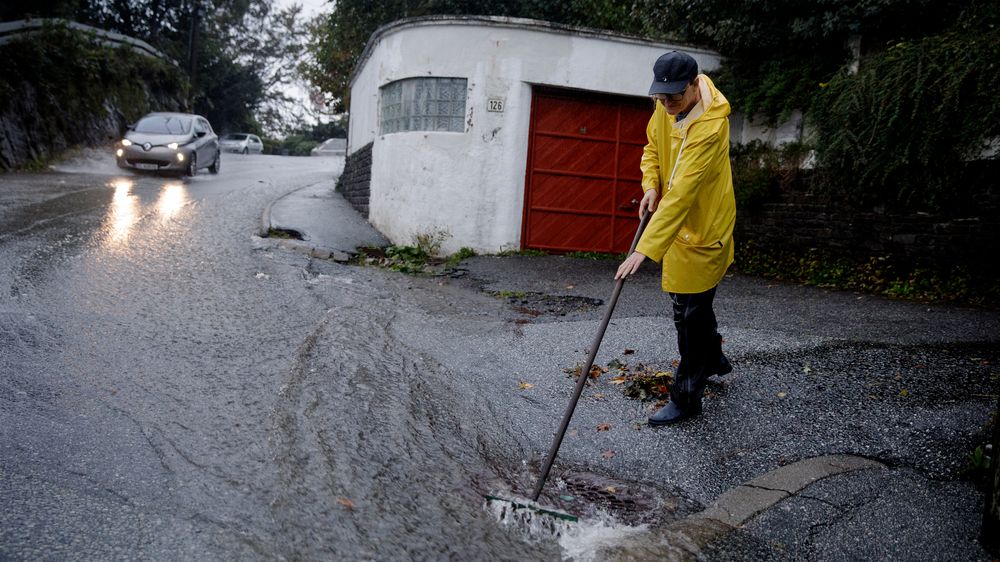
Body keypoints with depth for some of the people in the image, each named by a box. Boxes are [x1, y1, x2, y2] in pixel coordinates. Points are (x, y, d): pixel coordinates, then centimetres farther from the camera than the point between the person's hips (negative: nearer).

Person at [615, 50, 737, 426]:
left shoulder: (710, 127, -31)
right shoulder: (667, 106, -6)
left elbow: (681, 194, -37)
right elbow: (652, 146, 12)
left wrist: (646, 248, -41)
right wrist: (651, 186, -8)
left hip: (702, 227, -9)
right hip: (679, 221, 9)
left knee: (689, 312, -2)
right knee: (693, 302, 23)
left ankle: (686, 398, 12)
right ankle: (714, 359, 47)